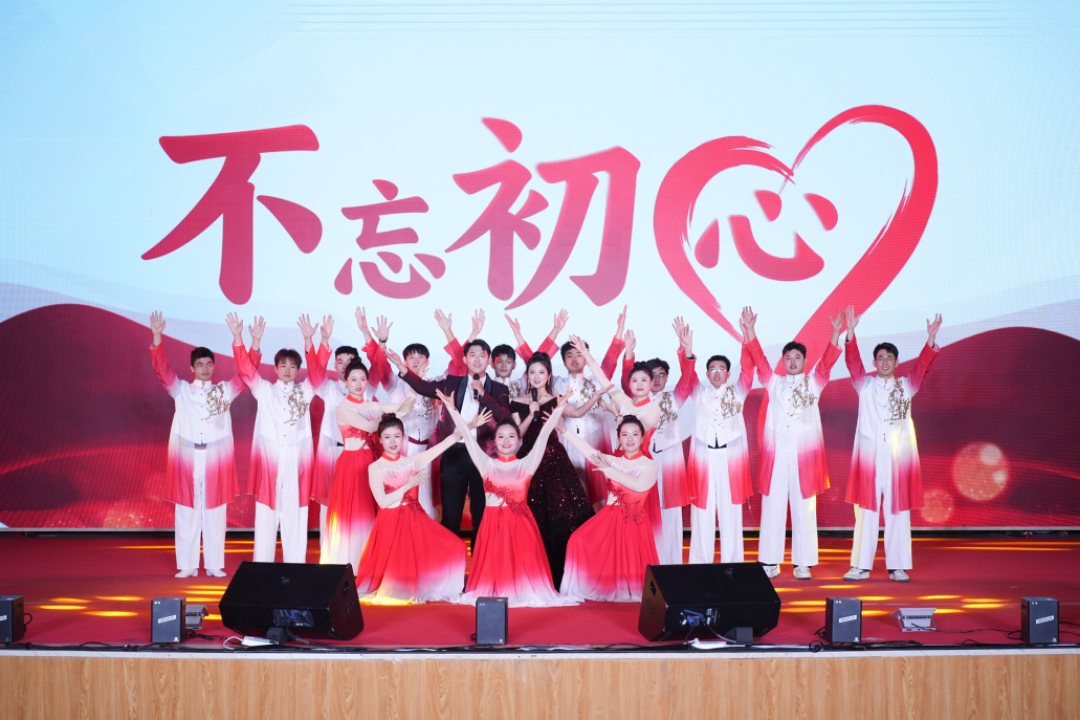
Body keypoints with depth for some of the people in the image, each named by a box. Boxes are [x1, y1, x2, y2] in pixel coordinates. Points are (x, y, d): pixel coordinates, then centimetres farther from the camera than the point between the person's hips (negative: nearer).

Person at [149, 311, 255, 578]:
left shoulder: (225, 391, 10)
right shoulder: (181, 390, 8)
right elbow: (162, 368, -2)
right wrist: (157, 337, -15)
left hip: (216, 459, 0)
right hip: (187, 457, 0)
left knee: (215, 514, 2)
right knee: (187, 514, 1)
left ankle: (214, 565, 9)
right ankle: (188, 566, 7)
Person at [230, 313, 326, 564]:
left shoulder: (304, 391, 10)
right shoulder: (265, 390, 10)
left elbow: (316, 371, -6)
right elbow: (247, 369, -2)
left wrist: (308, 340, -21)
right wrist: (246, 339, -18)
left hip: (296, 457, 0)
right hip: (269, 455, 0)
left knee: (295, 511, 1)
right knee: (266, 509, 0)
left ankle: (295, 564, 4)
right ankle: (262, 563, 5)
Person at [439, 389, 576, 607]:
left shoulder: (526, 465, 5)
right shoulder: (487, 465, 6)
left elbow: (543, 436, 1)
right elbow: (467, 436, 5)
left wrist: (558, 409, -3)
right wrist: (451, 409, 2)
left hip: (520, 523, 0)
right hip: (493, 522, 0)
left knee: (522, 561, -3)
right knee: (493, 560, 0)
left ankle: (523, 594, 10)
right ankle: (493, 593, 14)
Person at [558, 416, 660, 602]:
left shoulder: (650, 465, 2)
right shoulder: (612, 461, 11)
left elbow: (641, 485, -17)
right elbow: (587, 449, -2)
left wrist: (609, 470, -15)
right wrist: (563, 430, -14)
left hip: (634, 520, -3)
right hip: (609, 517, 3)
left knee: (631, 563, -12)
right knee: (580, 540, -18)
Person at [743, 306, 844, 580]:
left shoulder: (814, 383, 10)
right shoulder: (774, 383, 12)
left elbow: (827, 361, -4)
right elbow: (759, 359, 1)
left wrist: (836, 334, -18)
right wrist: (750, 331, -11)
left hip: (805, 455, -1)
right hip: (776, 453, 1)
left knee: (804, 509, 0)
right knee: (773, 508, 1)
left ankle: (802, 563, 4)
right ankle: (770, 562, 6)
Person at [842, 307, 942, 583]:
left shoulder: (906, 386, 11)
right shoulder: (865, 385, 8)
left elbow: (922, 366, -3)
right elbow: (853, 362, -6)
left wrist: (931, 340, -19)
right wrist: (851, 333, -20)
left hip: (899, 456, 1)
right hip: (870, 454, -1)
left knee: (898, 511, 0)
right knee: (866, 510, 0)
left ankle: (897, 566, 4)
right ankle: (861, 565, 4)